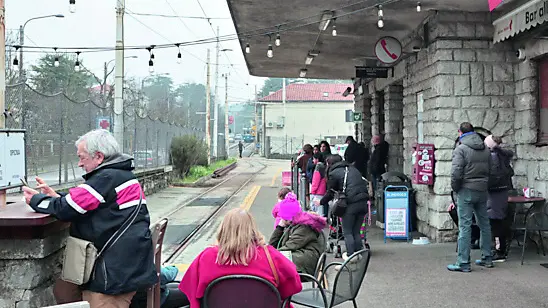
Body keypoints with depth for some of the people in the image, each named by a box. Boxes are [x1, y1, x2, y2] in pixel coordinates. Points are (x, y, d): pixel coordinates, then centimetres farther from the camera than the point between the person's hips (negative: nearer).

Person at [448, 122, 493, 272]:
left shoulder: (461, 149, -11)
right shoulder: (485, 149, 10)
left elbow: (456, 173, -19)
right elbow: (490, 170, 10)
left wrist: (455, 188, -4)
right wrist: (483, 184, 15)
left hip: (466, 191, -7)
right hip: (483, 191, 7)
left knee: (465, 226, -5)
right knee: (484, 224, 16)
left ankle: (463, 263, -3)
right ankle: (487, 258, 24)